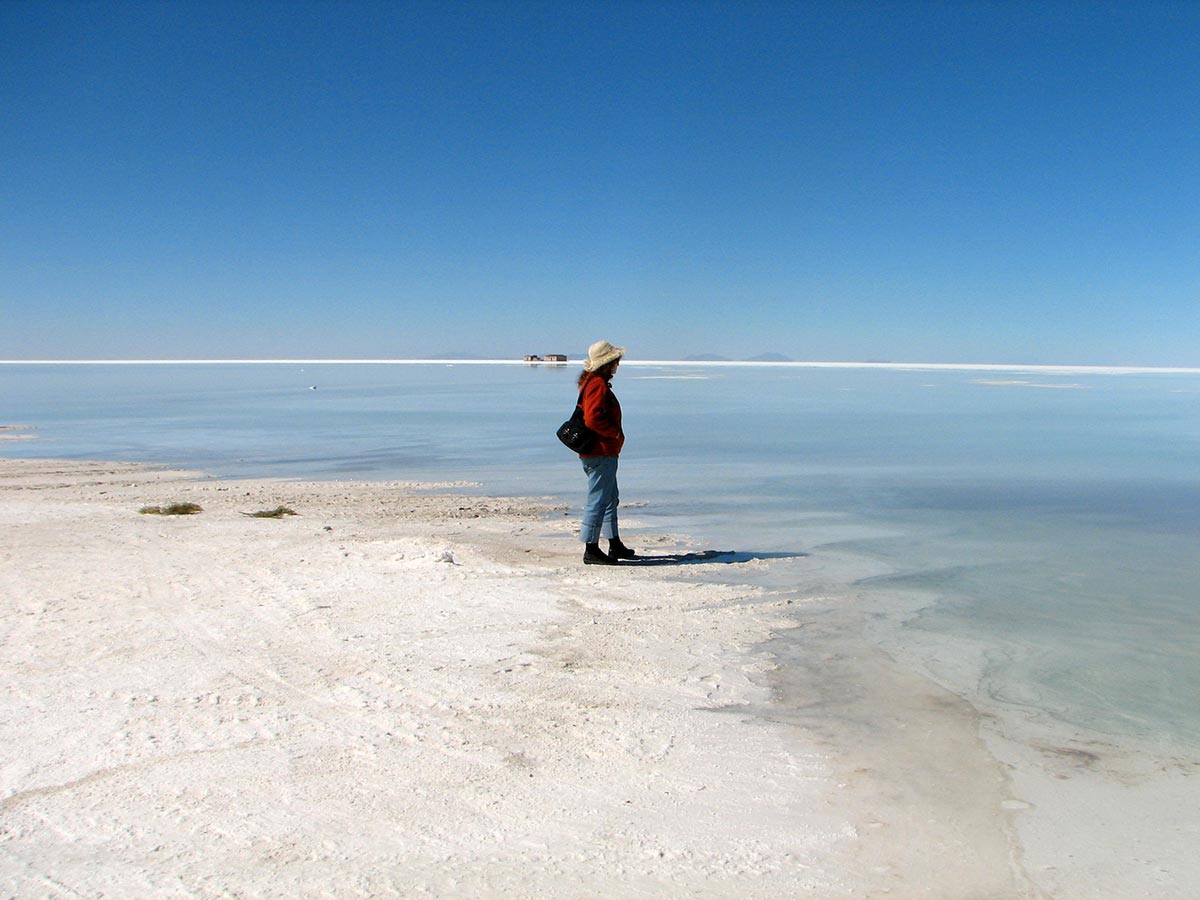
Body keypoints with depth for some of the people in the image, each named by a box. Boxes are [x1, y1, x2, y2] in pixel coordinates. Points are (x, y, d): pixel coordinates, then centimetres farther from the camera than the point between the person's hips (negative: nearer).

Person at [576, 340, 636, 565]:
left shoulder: (591, 382, 16)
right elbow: (593, 419, -28)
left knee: (611, 499, 19)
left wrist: (614, 435, 14)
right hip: (601, 453, -11)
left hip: (603, 452, 11)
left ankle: (615, 545, 29)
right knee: (598, 500, -7)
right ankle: (591, 550, -2)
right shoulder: (598, 385, -17)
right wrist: (615, 433, -15)